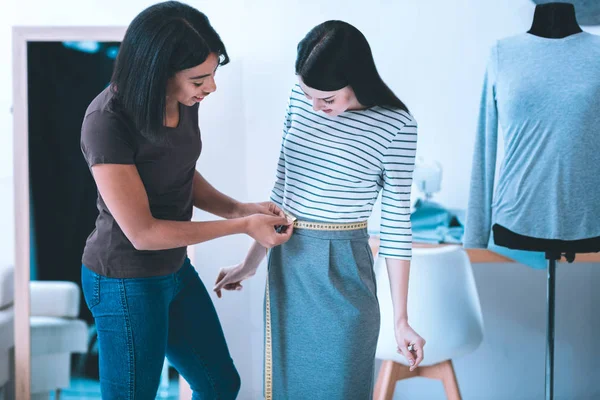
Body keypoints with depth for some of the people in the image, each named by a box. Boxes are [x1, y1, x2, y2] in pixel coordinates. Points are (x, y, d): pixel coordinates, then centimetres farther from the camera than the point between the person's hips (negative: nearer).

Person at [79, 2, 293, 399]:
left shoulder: (184, 101, -7)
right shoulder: (108, 122, -28)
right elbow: (142, 232, -25)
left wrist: (239, 208, -7)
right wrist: (243, 226, -19)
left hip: (175, 269, 8)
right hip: (125, 283, -7)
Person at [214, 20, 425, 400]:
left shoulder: (395, 125, -14)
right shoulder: (301, 98, -1)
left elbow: (396, 220, -9)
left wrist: (401, 318, -6)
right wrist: (251, 262, 15)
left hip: (341, 266, -5)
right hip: (286, 260, 5)